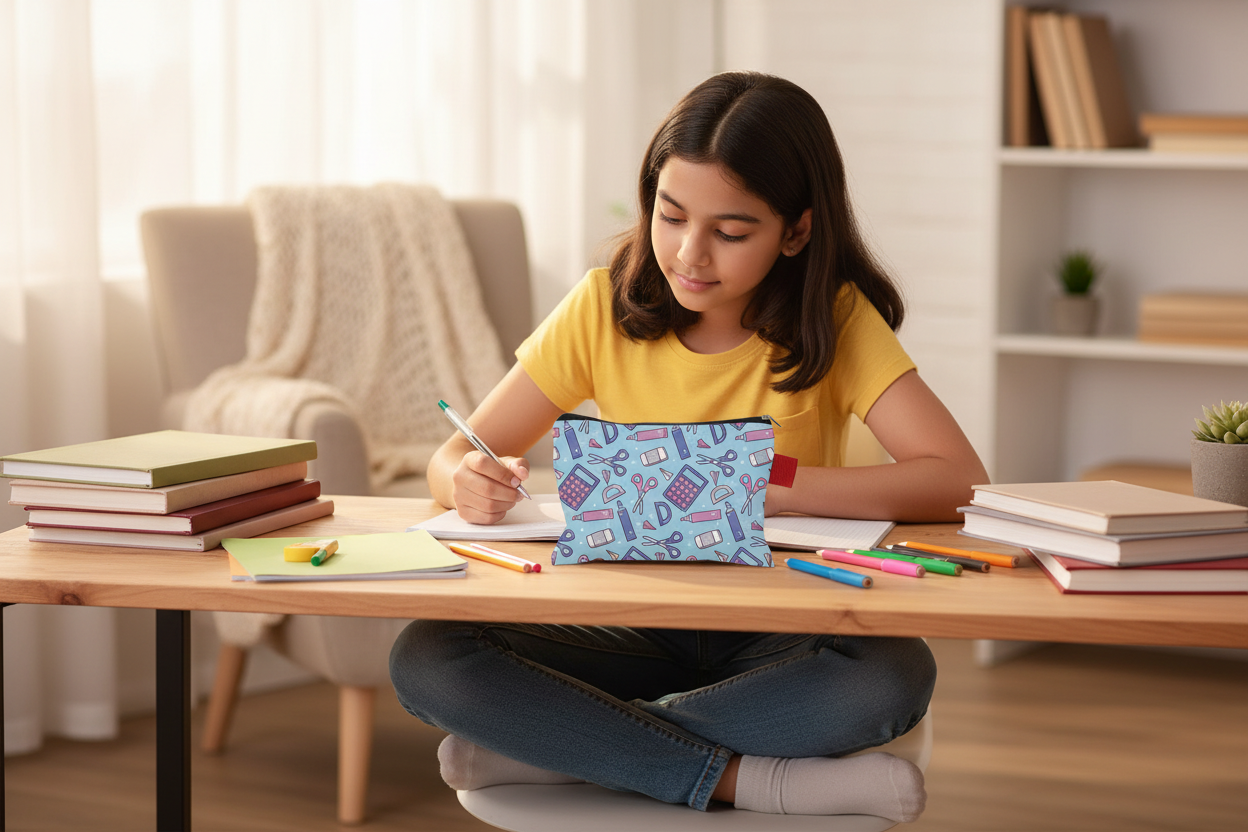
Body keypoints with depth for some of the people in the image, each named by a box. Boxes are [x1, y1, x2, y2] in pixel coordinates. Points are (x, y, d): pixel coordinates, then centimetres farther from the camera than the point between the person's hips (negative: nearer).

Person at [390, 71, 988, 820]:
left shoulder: (835, 320, -8)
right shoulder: (605, 306, -3)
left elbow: (958, 478, -20)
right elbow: (451, 461, -1)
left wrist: (764, 485, -29)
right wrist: (471, 482, -26)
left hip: (776, 638, -1)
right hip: (633, 624, 2)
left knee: (893, 676, -36)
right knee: (426, 659, -25)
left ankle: (547, 747, -24)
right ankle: (745, 779, -25)